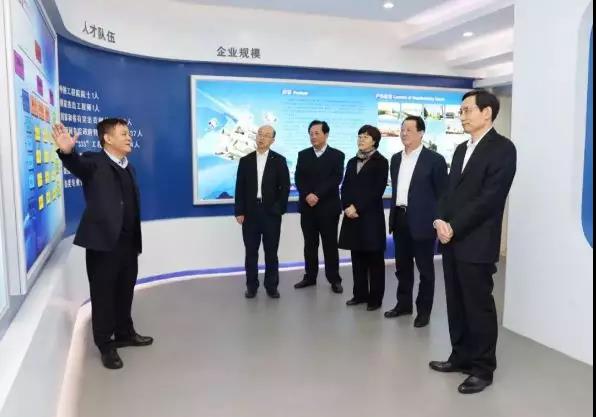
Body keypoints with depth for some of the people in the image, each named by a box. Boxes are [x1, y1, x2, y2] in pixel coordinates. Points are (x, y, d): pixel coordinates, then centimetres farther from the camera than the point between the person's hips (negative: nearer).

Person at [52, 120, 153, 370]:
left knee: (125, 291, 18)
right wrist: (67, 152, -53)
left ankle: (125, 334, 35)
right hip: (103, 241, -7)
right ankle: (105, 345, 18)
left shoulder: (129, 168, 16)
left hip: (128, 243, 7)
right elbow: (77, 165, -29)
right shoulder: (94, 163, -6)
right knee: (103, 294, 4)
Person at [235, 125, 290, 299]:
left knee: (271, 252, 6)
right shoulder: (245, 160, 6)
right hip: (250, 213, 2)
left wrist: (280, 208, -8)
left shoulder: (279, 160, 2)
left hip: (271, 213, -1)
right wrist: (239, 211, -3)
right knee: (251, 252, 7)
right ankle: (251, 286, 18)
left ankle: (271, 286, 17)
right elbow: (240, 187, 4)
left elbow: (285, 187, 0)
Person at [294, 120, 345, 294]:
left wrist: (317, 195, -18)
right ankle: (310, 277, 20)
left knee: (330, 244, 3)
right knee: (310, 244, 9)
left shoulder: (337, 155, 1)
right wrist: (307, 195, -16)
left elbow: (336, 179, -10)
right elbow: (299, 179, 1)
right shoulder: (303, 155, 10)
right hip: (307, 207, 3)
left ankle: (334, 279, 12)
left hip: (328, 207, -3)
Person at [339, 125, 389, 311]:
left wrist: (358, 207, -16)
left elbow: (377, 190, -11)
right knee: (357, 258, 10)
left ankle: (375, 298, 10)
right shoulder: (352, 162, 16)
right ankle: (360, 294, 21)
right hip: (352, 216, 6)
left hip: (371, 216, -5)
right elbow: (345, 187, 11)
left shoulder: (381, 162, -2)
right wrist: (347, 207, -6)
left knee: (374, 259, 2)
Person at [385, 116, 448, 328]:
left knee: (425, 269, 7)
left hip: (422, 222, -6)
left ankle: (424, 310, 19)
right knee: (402, 267, 15)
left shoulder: (435, 159, -8)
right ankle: (404, 304, 30)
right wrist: (393, 216, 13)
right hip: (400, 220, 6)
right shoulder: (396, 159, 12)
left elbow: (442, 194, -7)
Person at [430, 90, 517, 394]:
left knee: (479, 306, 3)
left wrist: (453, 227, -15)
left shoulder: (502, 148, -8)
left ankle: (483, 369, 18)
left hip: (476, 243, -7)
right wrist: (441, 221, -4)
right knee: (456, 305, 14)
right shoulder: (461, 149, 17)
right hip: (452, 240, 7)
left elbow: (490, 197, -16)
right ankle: (461, 357, 29)